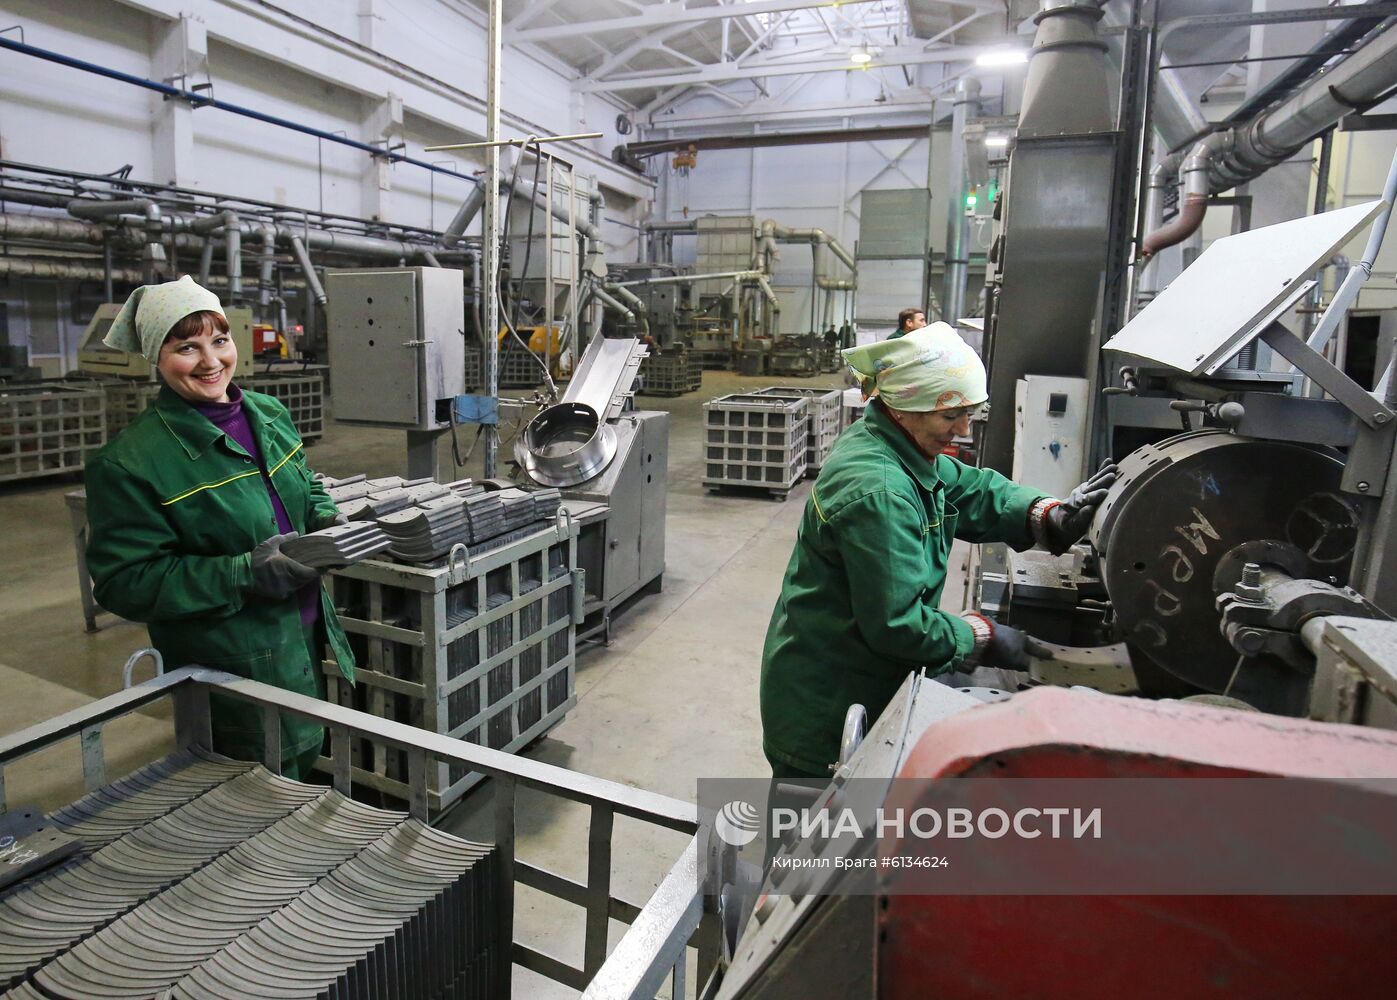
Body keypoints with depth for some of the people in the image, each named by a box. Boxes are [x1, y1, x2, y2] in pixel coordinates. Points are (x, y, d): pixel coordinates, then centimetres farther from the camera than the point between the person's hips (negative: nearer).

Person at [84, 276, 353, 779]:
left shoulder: (269, 414, 2)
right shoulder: (128, 462, -18)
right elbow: (126, 582, -16)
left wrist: (327, 519, -5)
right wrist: (245, 573, -26)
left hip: (306, 637, 7)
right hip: (230, 665, -6)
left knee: (309, 755, 23)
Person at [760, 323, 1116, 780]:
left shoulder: (905, 452, 2)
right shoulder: (877, 491, -30)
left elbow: (970, 490, 11)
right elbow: (896, 623, -27)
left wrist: (1047, 515, -7)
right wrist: (985, 639, -14)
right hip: (822, 706, -10)